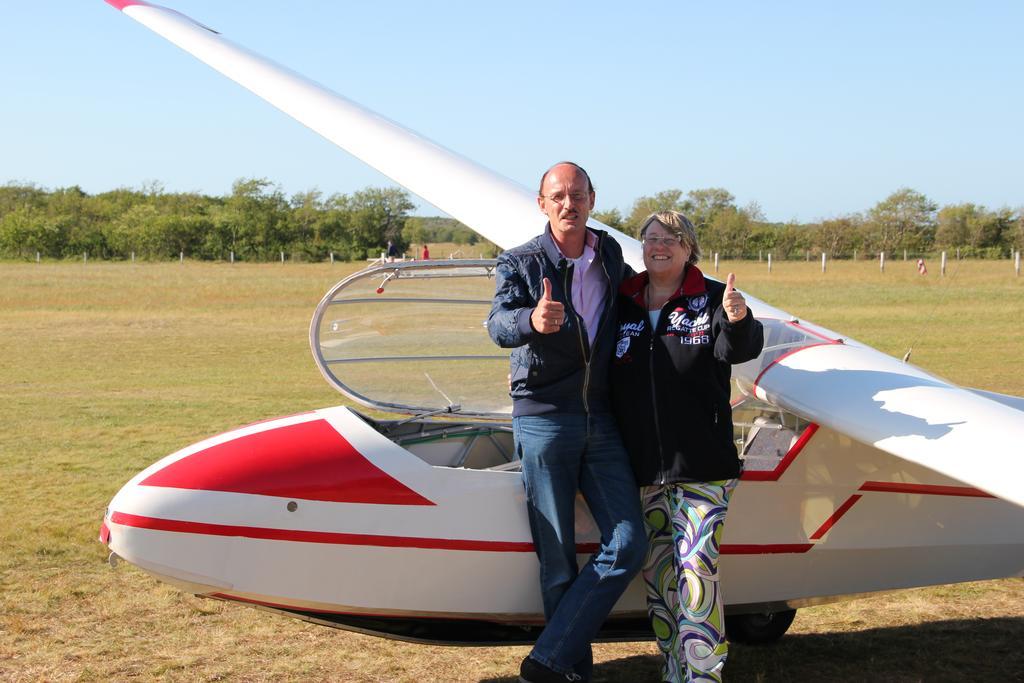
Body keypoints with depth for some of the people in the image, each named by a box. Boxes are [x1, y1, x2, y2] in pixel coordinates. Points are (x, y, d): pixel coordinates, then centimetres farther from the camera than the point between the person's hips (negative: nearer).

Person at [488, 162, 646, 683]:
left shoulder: (611, 257, 10)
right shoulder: (520, 264, -3)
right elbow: (499, 324, -23)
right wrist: (532, 321, -43)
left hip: (601, 421, 4)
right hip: (543, 419, -4)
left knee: (628, 544, -5)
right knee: (557, 557, -1)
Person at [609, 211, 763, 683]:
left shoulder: (711, 298, -1)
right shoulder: (622, 304, 8)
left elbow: (738, 350, -16)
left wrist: (738, 321, -38)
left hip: (702, 462, -4)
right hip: (641, 466, 4)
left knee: (695, 566, -9)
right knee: (656, 569, 9)